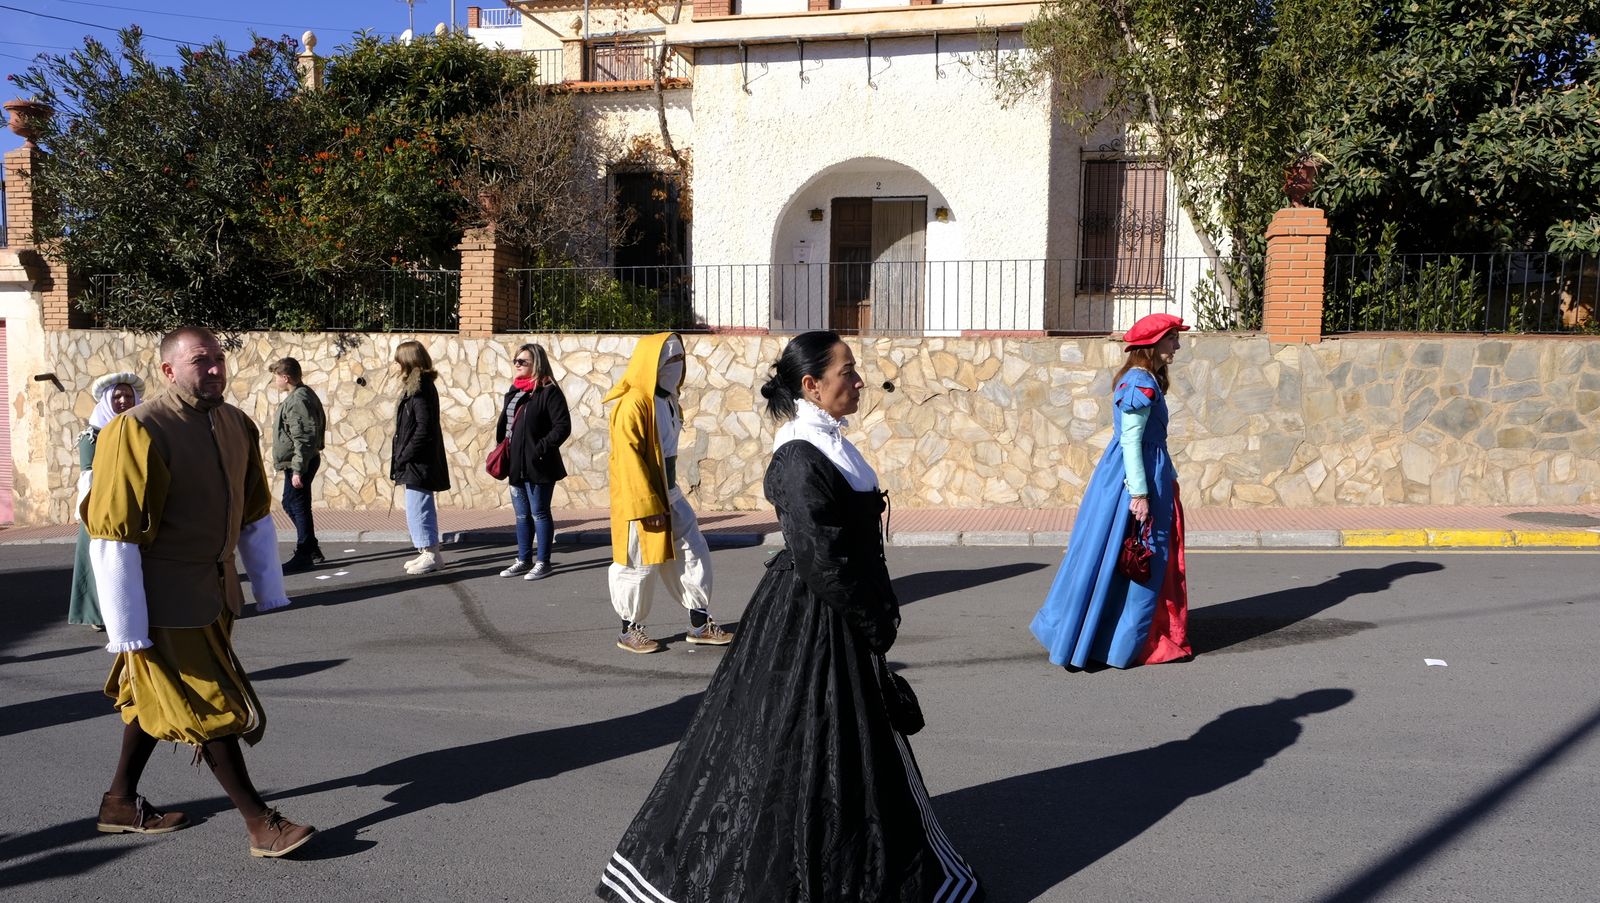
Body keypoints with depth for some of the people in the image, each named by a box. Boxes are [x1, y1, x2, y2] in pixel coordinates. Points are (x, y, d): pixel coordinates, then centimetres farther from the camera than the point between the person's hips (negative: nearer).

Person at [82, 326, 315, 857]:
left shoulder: (237, 426, 4)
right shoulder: (137, 432, -18)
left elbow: (256, 514, 13)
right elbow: (112, 534, -19)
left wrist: (269, 589, 14)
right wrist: (127, 628, -19)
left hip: (215, 590, 7)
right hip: (166, 601, -7)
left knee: (156, 695, 20)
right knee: (212, 708, 0)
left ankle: (121, 802, 37)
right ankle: (259, 823, 10)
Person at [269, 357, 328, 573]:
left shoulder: (297, 400, -19)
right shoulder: (304, 394, 13)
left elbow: (303, 439, -24)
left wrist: (297, 469, -25)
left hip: (298, 463, -11)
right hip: (297, 462, 11)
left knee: (298, 506, -3)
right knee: (292, 504, 17)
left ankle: (304, 555, 5)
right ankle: (312, 549, 23)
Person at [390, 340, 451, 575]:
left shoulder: (419, 389, -16)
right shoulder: (421, 386, 13)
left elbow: (424, 428, -22)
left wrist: (404, 456, -17)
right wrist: (402, 456, 13)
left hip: (418, 462, -10)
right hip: (418, 461, 10)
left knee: (417, 509, -5)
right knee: (423, 509, 15)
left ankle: (430, 554, 1)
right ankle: (430, 552, 22)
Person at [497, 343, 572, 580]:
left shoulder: (549, 391, -12)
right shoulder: (514, 390, 14)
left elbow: (563, 426, -17)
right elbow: (504, 422, 23)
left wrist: (542, 448, -21)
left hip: (537, 467, -8)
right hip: (516, 465, 8)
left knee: (539, 513, 1)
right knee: (522, 515, 15)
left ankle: (543, 562, 10)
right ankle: (523, 560, 24)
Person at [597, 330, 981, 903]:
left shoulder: (828, 446, 8)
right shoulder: (801, 460, -22)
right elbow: (819, 562, -24)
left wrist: (881, 609, 9)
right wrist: (875, 622, -14)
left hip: (839, 618, 10)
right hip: (811, 623, -10)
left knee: (840, 744, 21)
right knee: (802, 749, 4)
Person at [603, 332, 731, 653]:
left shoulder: (668, 400, 9)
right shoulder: (633, 404, -19)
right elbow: (629, 460, -21)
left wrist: (667, 496, 19)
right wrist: (648, 506, -21)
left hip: (670, 495, 9)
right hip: (640, 499, -9)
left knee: (693, 553, 10)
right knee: (639, 564, 3)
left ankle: (700, 623, 19)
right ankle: (630, 631, 19)